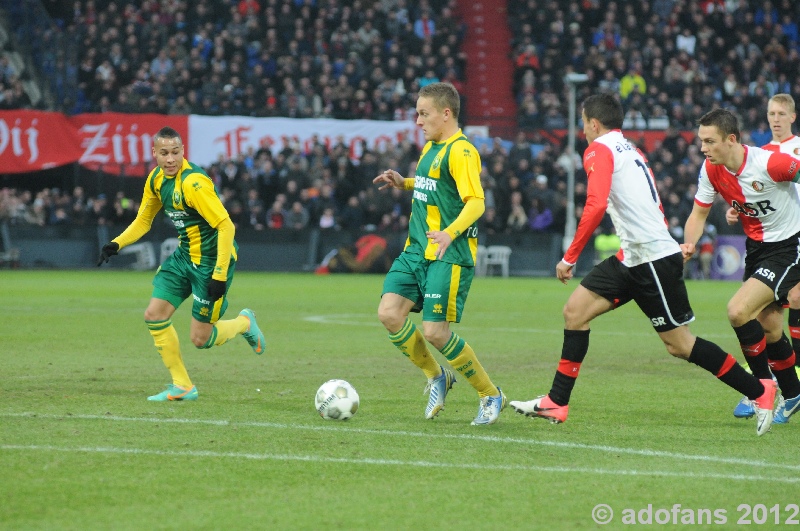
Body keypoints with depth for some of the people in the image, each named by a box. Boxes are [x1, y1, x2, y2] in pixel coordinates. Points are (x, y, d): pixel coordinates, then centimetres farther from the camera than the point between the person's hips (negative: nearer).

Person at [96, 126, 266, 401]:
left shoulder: (193, 182, -25)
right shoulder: (156, 179, 1)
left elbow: (226, 226, -27)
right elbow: (143, 220, 15)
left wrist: (220, 274, -30)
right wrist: (117, 244, -2)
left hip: (212, 260, -8)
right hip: (184, 255, 8)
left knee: (200, 339, -3)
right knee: (154, 315, -1)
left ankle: (244, 323, 29)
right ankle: (182, 386, 11)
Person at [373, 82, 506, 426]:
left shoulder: (461, 152, -13)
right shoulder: (431, 148, 16)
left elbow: (476, 202, -23)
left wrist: (450, 233, -39)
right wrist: (403, 183, 19)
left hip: (450, 256, -9)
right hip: (417, 249, 9)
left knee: (435, 332, -12)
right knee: (389, 313, -6)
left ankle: (491, 395, 7)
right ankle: (436, 377, 15)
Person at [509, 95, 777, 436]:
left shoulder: (599, 149, -8)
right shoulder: (631, 151, 19)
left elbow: (596, 205, -22)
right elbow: (654, 207, 20)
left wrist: (569, 257, -19)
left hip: (654, 259, -10)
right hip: (633, 258, 10)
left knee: (679, 345, -3)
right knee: (575, 310, 5)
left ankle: (759, 391, 6)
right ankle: (556, 403, 5)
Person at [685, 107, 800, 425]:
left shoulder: (770, 163, -28)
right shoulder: (711, 170, -8)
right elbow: (699, 212, 3)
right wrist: (689, 244, -17)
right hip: (756, 246, 7)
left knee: (738, 311, -19)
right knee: (769, 327, 14)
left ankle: (762, 387, 0)